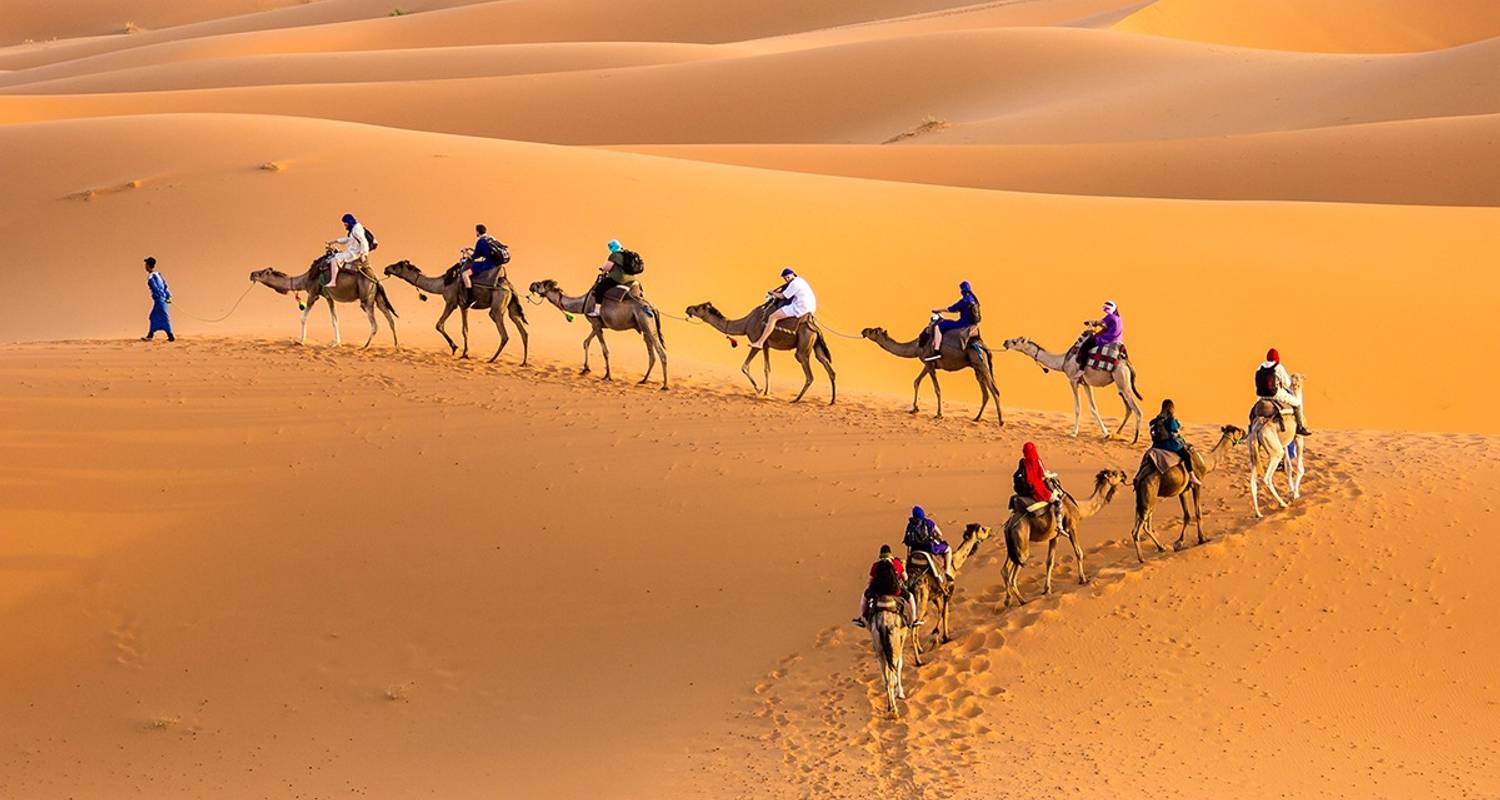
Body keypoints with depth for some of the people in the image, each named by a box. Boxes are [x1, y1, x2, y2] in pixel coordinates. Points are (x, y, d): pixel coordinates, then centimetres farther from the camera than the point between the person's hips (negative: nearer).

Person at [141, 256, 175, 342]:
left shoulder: (150, 277, -15)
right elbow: (165, 286, 13)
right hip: (163, 299, 9)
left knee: (164, 318, -6)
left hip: (159, 300, -9)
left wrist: (165, 298, -16)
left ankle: (171, 336, -6)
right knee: (154, 317, 13)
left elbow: (156, 289, -19)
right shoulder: (158, 274, 12)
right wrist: (168, 296, 12)